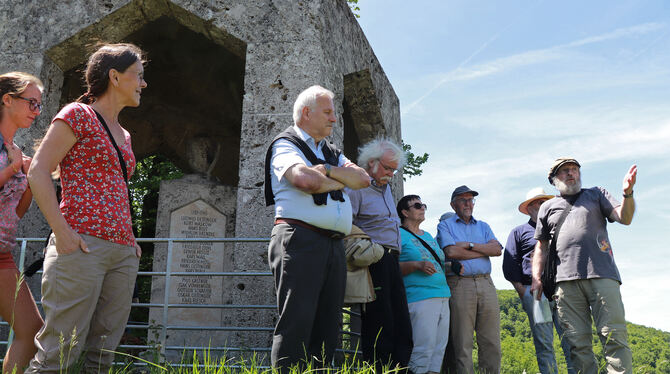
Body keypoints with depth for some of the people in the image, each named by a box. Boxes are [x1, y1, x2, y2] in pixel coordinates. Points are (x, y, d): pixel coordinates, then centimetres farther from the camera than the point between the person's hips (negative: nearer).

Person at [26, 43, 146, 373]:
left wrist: (130, 238, 15)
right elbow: (38, 173, -6)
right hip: (83, 245, -7)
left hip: (123, 252, 7)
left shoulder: (123, 135, 22)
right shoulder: (78, 115, 1)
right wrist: (62, 231, -15)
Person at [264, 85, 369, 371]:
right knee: (296, 324, -10)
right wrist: (339, 182, 3)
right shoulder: (285, 145, 4)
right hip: (300, 240, -7)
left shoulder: (332, 153, 27)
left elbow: (362, 179, 11)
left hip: (334, 247, 7)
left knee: (328, 328, 6)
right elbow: (304, 179, -16)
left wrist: (328, 171, -4)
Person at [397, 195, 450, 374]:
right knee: (424, 349, -13)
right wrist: (417, 265, -20)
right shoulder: (399, 234, -1)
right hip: (420, 297, -8)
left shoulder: (428, 236, 24)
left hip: (442, 297, 8)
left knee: (439, 348, 6)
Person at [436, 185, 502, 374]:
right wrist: (484, 251, 1)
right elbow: (451, 252, -8)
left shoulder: (483, 226, 23)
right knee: (462, 343, -5)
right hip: (459, 285, -4)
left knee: (491, 341, 2)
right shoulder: (445, 225, 10)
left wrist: (470, 245, -5)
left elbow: (497, 249, 6)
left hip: (486, 283, 4)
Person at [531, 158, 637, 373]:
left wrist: (627, 193, -13)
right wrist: (536, 278, 8)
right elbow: (541, 247, 20)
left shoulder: (596, 194, 19)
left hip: (601, 276, -1)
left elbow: (625, 218, 5)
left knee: (614, 335, -9)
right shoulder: (548, 208, 21)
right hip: (567, 281, 1)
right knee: (577, 342, -2)